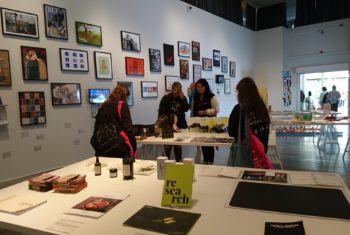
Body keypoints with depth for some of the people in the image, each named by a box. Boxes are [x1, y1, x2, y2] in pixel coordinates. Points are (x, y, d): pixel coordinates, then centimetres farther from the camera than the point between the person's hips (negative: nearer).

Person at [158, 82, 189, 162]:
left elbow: (186, 109, -6)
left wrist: (182, 99, -15)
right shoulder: (166, 98, -3)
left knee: (178, 145, 11)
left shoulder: (183, 98, 8)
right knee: (168, 145, -2)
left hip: (180, 124, 4)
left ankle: (179, 161, 22)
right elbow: (161, 112, -5)